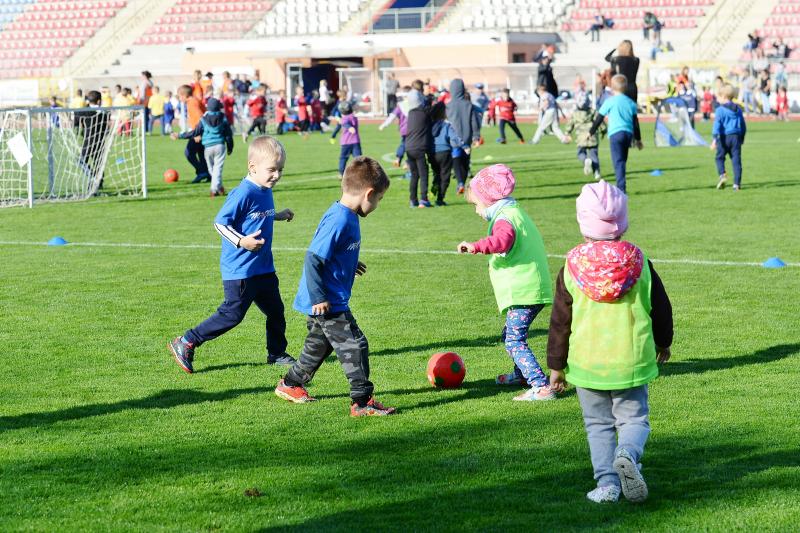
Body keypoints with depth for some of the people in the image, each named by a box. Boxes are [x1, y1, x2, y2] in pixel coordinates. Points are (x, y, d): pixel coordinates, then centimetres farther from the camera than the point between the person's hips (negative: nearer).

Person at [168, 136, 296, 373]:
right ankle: (186, 343, 4)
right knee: (232, 314, -5)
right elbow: (220, 222, -20)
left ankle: (277, 353, 32)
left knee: (275, 310, 15)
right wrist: (241, 241, -29)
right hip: (239, 269, -9)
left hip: (263, 267, 9)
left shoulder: (266, 192, 7)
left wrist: (280, 216, 22)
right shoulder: (243, 193, -21)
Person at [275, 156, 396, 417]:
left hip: (324, 301, 10)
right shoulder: (339, 221, -24)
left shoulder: (347, 216, 6)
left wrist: (350, 263, 35)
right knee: (354, 345, -6)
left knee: (320, 345, 23)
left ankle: (291, 384, 38)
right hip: (327, 302, -10)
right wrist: (318, 297, -25)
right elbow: (313, 259, -26)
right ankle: (362, 401, -1)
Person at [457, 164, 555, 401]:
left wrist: (476, 246, -39)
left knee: (515, 341, -13)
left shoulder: (504, 219, -13)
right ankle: (521, 373, 44)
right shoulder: (517, 213, 21)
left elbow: (503, 240, -35)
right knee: (510, 335, 27)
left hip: (523, 292, -11)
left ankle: (541, 386, -20)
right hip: (536, 289, 11)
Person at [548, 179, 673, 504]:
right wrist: (663, 343, 25)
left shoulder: (572, 269, -4)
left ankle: (607, 482, 0)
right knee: (633, 418, 8)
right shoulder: (639, 263, -1)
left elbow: (560, 322, 0)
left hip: (586, 363, 0)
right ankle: (628, 454, -23)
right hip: (631, 361, 0)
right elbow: (661, 307, 7)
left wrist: (556, 365, 9)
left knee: (598, 424, 11)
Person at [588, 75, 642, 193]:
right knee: (622, 161, 15)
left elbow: (599, 119, 2)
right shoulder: (630, 103, 12)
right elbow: (635, 122, 12)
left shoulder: (610, 101, -1)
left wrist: (591, 132, 13)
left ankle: (621, 189, -21)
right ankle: (620, 187, 19)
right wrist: (638, 139, 20)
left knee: (618, 162, -10)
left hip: (615, 134, -5)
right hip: (628, 133, 5)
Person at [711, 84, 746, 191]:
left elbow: (717, 125, -15)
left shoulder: (720, 110, -7)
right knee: (736, 160, 4)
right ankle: (737, 183, 1)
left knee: (720, 157, 12)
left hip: (724, 138, -4)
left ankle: (722, 174, -12)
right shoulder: (738, 109, 11)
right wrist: (742, 138, 28)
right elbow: (743, 125, 17)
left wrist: (715, 139, -18)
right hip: (736, 137, 4)